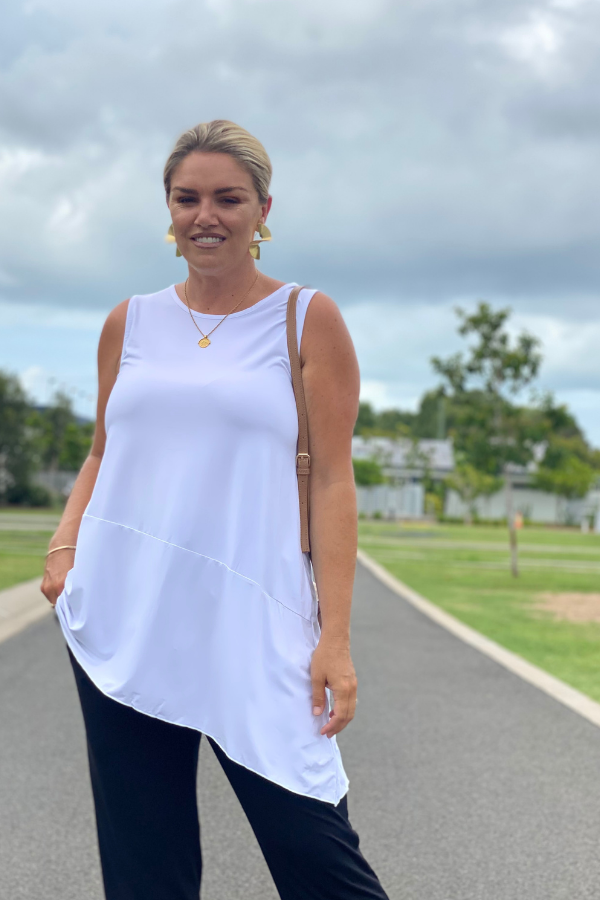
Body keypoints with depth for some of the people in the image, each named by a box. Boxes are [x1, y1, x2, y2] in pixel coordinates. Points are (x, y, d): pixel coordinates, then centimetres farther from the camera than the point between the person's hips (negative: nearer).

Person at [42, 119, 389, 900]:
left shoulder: (308, 320, 3)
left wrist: (335, 636, -8)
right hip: (124, 623, 3)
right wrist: (63, 548, 1)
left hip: (251, 626, -3)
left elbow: (332, 480, -1)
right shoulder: (131, 323, 12)